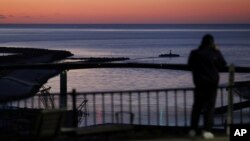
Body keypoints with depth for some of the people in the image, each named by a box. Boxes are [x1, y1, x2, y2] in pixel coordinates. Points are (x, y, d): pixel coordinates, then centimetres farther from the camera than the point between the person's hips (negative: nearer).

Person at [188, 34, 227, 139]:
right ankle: (206, 130, -6)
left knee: (197, 106, 13)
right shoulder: (214, 54, -10)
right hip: (212, 83, -2)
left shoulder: (194, 54, -6)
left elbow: (190, 66, 6)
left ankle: (193, 130, 11)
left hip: (199, 83, 2)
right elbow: (223, 64, 5)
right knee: (209, 107, 2)